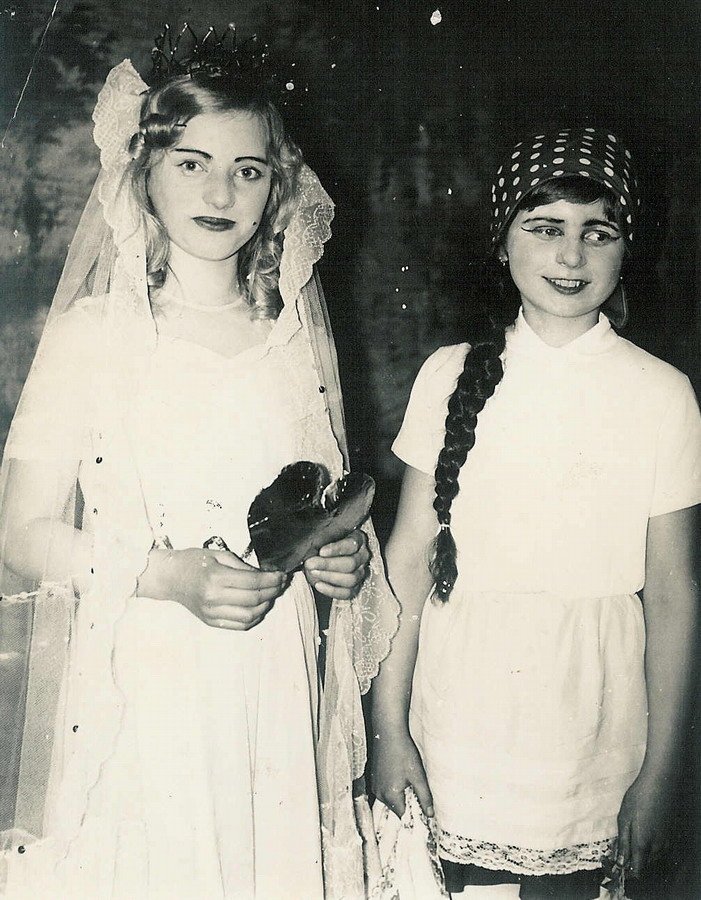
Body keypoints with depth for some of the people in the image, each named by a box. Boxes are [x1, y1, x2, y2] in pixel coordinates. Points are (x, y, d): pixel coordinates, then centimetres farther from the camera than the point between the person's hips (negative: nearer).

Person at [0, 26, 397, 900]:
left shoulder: (298, 333, 8)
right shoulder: (93, 331, -5)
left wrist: (346, 557, -3)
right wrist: (170, 574, -20)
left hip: (276, 695, 4)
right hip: (136, 694, -3)